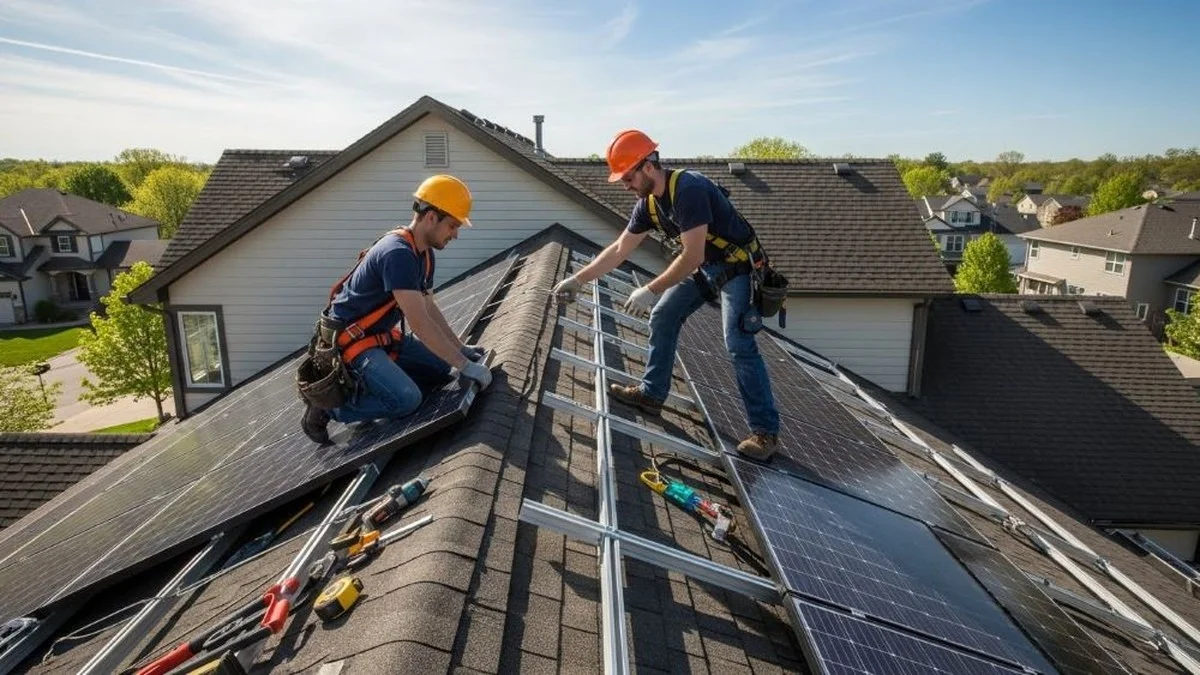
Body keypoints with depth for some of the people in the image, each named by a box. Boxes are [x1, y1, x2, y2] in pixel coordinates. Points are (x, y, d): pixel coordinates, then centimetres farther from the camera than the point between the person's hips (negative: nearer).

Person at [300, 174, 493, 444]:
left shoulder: (424, 252, 3)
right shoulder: (398, 253, -28)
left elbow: (429, 308, 12)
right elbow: (420, 323, -31)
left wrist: (460, 348, 7)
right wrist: (465, 365, -28)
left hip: (382, 335, 10)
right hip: (352, 339, -10)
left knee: (441, 365, 5)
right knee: (406, 399, -24)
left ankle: (369, 381, 11)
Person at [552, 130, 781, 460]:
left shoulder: (689, 190, -30)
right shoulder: (648, 202, -2)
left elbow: (692, 256, -32)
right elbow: (619, 249, 6)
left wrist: (651, 290, -27)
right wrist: (578, 279, 5)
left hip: (737, 266, -9)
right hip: (704, 266, 9)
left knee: (739, 345, -15)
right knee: (662, 318, 8)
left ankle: (765, 431, -7)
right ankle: (652, 393, 19)